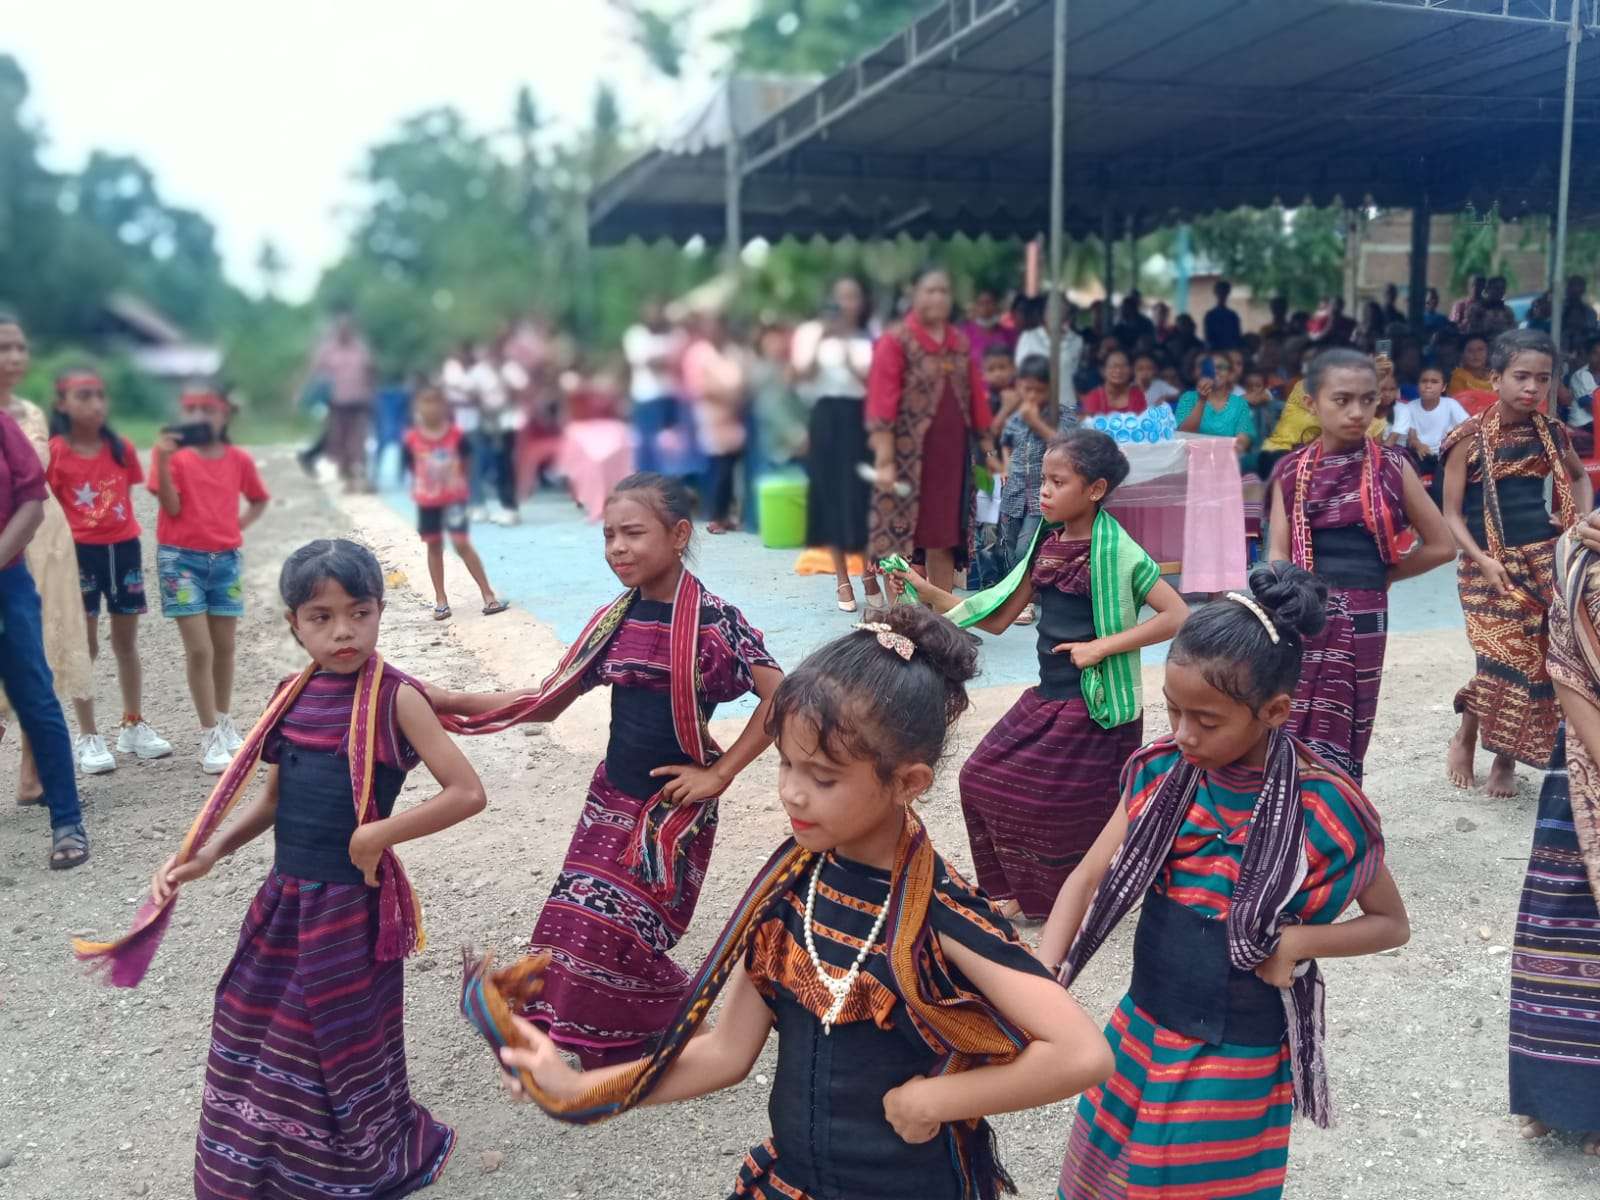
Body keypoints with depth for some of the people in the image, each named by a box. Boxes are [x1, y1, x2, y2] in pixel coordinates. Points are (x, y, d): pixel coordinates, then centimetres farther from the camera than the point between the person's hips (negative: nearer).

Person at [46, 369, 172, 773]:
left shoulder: (122, 448, 3)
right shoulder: (54, 452, -8)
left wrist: (129, 542, 7)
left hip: (124, 547, 4)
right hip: (80, 552, -4)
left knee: (127, 642, 13)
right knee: (86, 646, 4)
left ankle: (134, 726, 26)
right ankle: (88, 738, 13)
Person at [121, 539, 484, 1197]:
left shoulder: (396, 697, -14)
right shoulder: (292, 694, 3)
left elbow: (467, 792, -18)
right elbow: (274, 796, 13)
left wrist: (379, 834, -20)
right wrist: (206, 854, 1)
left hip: (353, 904, -6)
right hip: (282, 899, 6)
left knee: (343, 1047, 8)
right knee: (257, 1043, 17)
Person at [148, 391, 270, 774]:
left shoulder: (239, 459, 4)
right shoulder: (173, 454, -4)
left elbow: (259, 500, 20)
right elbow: (172, 507, -11)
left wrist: (239, 524, 4)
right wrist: (163, 461, -21)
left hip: (226, 558, 3)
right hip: (181, 558, -3)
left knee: (225, 646, 10)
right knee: (199, 650, -6)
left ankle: (224, 723, 28)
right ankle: (210, 738, 1)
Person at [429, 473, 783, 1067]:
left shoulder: (714, 620, -14)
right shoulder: (613, 621, 2)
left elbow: (779, 700, -16)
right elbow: (546, 702, 5)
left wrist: (719, 773, -14)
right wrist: (443, 701, -3)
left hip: (676, 806, -5)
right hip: (612, 797, 5)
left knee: (611, 935, -5)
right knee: (579, 928, 3)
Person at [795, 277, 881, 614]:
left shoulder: (871, 339, 6)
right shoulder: (814, 333, 5)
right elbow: (802, 377, -7)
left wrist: (847, 349, -11)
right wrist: (820, 341, -15)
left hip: (860, 421, 0)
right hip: (828, 420, 0)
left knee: (864, 497, -2)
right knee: (832, 495, 1)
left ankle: (869, 575, 11)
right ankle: (843, 580, 9)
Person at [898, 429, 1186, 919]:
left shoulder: (1115, 552, -16)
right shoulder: (1046, 545, 4)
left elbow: (1177, 616, -20)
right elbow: (998, 618, 6)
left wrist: (1101, 646, -22)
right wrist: (930, 594, -3)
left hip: (1095, 710, -7)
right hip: (1046, 699, 8)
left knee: (1068, 811, 1)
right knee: (984, 779, 7)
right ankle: (1020, 892, 24)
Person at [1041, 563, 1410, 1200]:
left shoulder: (1325, 811, -19)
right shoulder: (1160, 772, -8)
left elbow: (1392, 923, -4)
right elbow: (1088, 878, -8)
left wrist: (1300, 941, -22)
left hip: (1238, 1062, -4)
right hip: (1137, 1034, 4)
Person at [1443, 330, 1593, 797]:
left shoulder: (1552, 432, 5)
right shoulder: (1470, 437, -8)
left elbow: (1579, 476, 26)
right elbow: (1451, 514, -8)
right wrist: (1484, 560, -19)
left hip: (1546, 559, 4)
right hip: (1490, 565, -4)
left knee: (1542, 661, 2)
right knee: (1507, 661, -10)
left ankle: (1506, 760, 17)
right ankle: (1465, 738, 16)